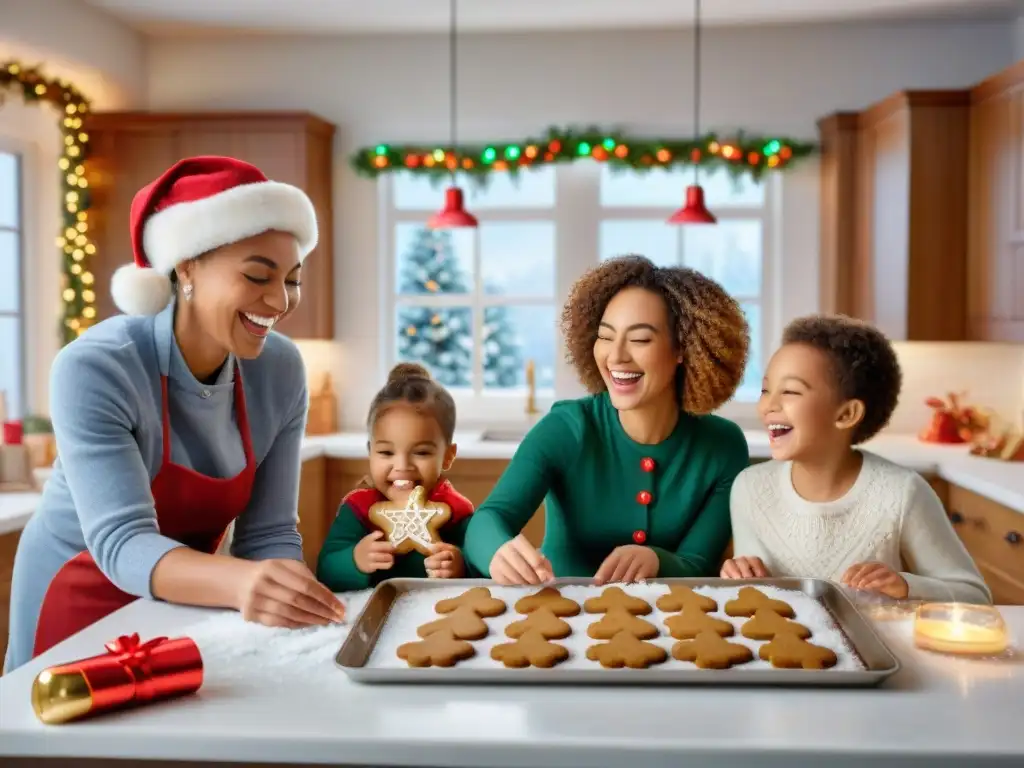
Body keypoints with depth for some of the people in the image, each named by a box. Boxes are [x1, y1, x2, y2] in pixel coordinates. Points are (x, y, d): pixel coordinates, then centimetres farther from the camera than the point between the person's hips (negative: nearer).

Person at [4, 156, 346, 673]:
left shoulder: (281, 372, -13)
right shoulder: (94, 369, -26)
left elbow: (269, 532, -12)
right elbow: (122, 543, -33)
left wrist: (283, 596, -33)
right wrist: (242, 582, -51)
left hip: (186, 607, 4)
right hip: (82, 602, -4)